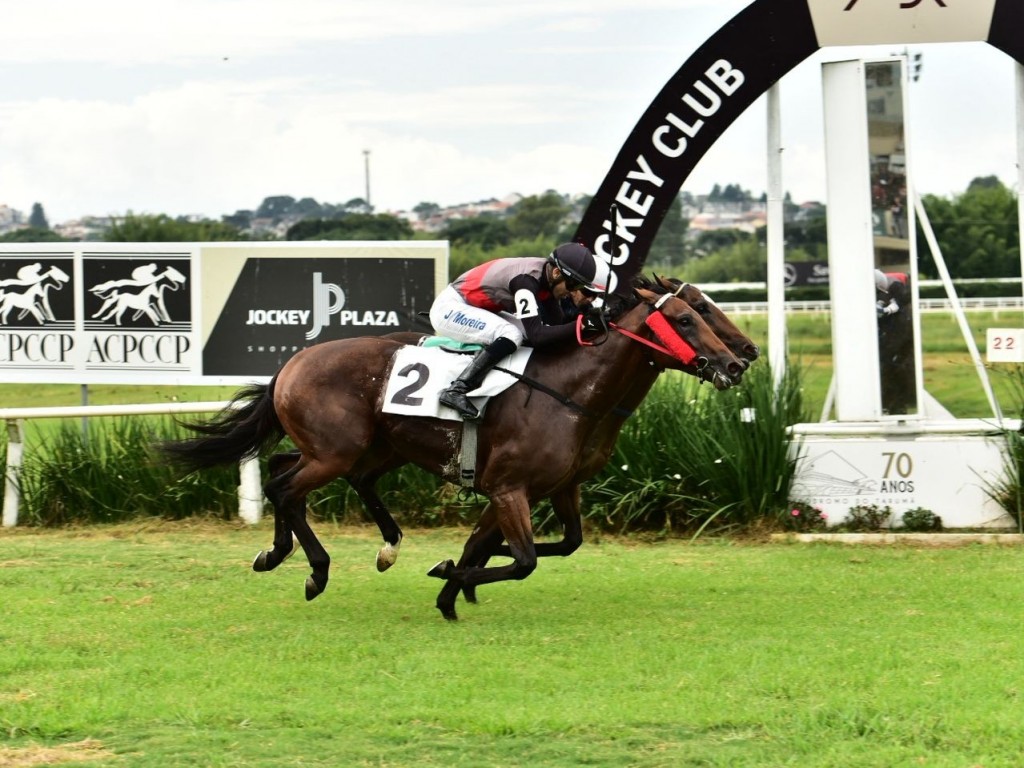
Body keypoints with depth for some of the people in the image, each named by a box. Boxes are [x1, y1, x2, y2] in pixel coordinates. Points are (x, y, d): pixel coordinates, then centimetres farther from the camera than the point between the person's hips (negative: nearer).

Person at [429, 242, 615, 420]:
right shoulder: (527, 279, -29)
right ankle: (455, 391, -26)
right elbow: (537, 336, -34)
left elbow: (557, 324, 1)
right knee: (511, 335, -27)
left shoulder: (547, 276, -2)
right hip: (449, 308, -10)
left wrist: (581, 305, -14)